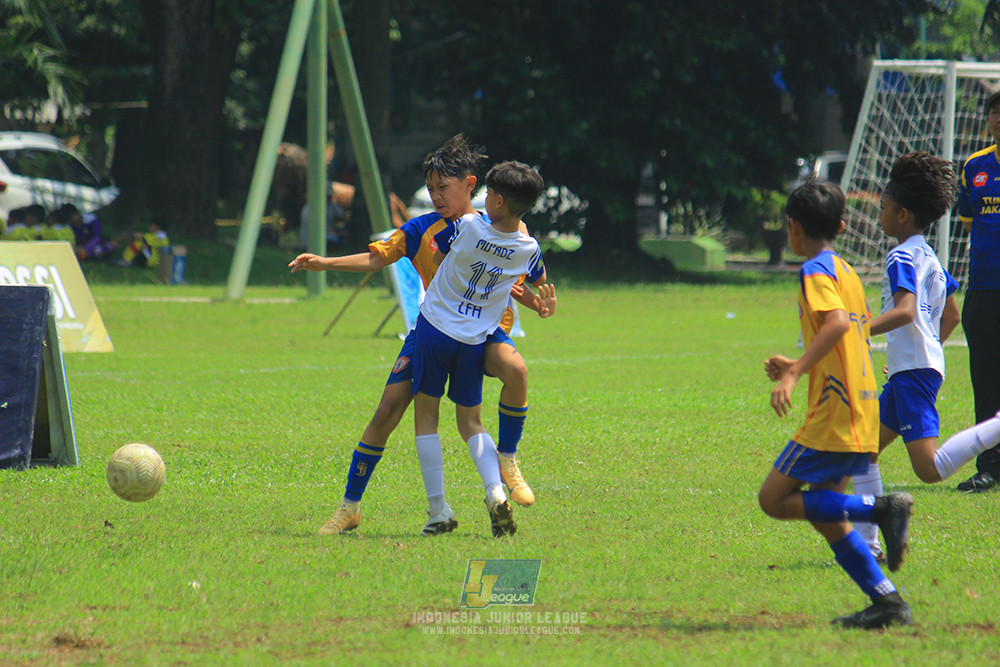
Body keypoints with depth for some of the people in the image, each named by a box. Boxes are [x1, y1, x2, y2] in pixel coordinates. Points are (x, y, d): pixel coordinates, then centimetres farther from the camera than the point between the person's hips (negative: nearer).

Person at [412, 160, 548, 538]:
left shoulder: (467, 226, -14)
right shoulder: (528, 248, -4)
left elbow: (437, 257, 5)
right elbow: (541, 284, 18)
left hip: (435, 326, -3)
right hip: (475, 340, 3)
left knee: (426, 414, 9)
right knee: (470, 422, 15)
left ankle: (437, 507, 2)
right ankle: (496, 491, -10)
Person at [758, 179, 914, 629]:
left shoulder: (815, 271, -9)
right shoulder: (848, 273, 19)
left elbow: (837, 323, -26)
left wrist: (794, 373, -30)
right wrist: (797, 366, 31)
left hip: (833, 416, -9)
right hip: (862, 416, 9)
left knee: (775, 499, -6)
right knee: (825, 517, 12)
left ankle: (881, 509, -15)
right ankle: (887, 602, 5)